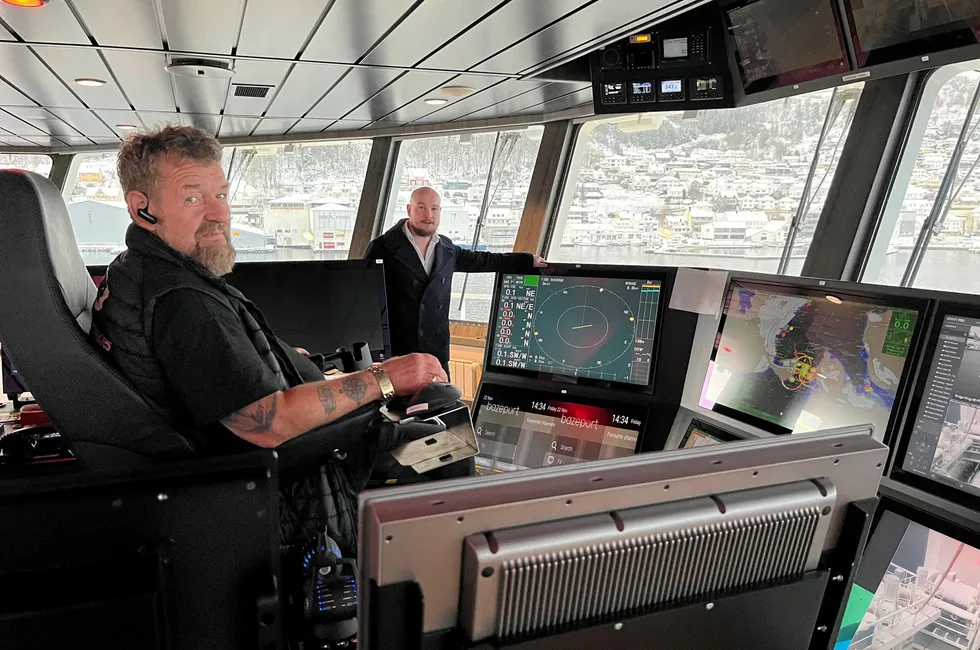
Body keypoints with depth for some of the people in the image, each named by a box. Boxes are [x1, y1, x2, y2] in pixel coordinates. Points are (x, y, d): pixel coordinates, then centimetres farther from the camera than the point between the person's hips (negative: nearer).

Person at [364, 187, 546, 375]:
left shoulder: (447, 250, 10)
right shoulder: (383, 248, -4)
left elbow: (482, 261, 23)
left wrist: (529, 261, 26)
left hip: (436, 354, 4)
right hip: (393, 353, -4)